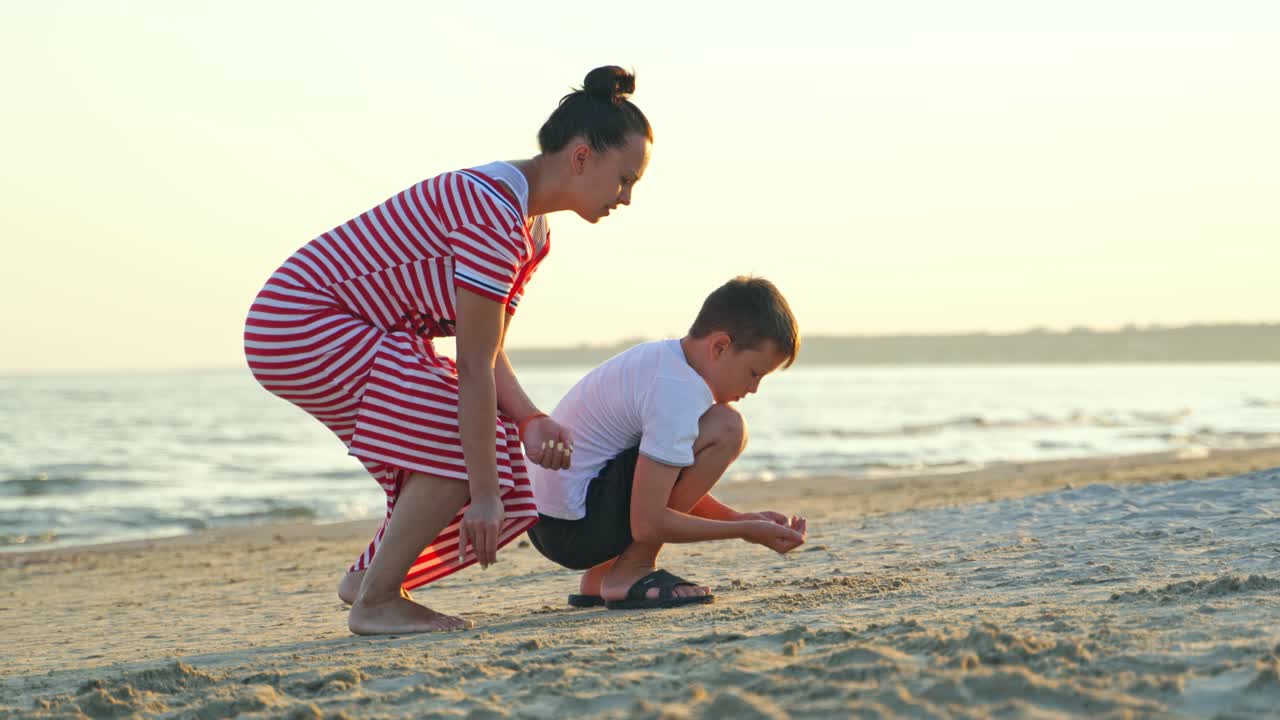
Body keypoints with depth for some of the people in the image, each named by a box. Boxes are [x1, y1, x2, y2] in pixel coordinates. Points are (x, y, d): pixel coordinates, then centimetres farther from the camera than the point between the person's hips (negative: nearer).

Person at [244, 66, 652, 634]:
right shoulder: (494, 212, -26)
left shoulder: (532, 228, 6)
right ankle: (375, 601, -8)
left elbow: (487, 353, 2)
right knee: (465, 439, -18)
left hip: (351, 330, 10)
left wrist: (530, 421, -16)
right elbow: (474, 366, -28)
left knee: (494, 449, 8)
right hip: (297, 325, -10)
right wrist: (483, 494, -26)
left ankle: (370, 577, 18)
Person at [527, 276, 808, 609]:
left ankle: (599, 578, 17)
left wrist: (741, 518, 6)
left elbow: (677, 489, 19)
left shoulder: (661, 358, 11)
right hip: (577, 528, -10)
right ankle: (631, 573, -9)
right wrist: (745, 531, -13)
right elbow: (647, 524, -22)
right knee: (726, 428, -16)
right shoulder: (679, 392, -19)